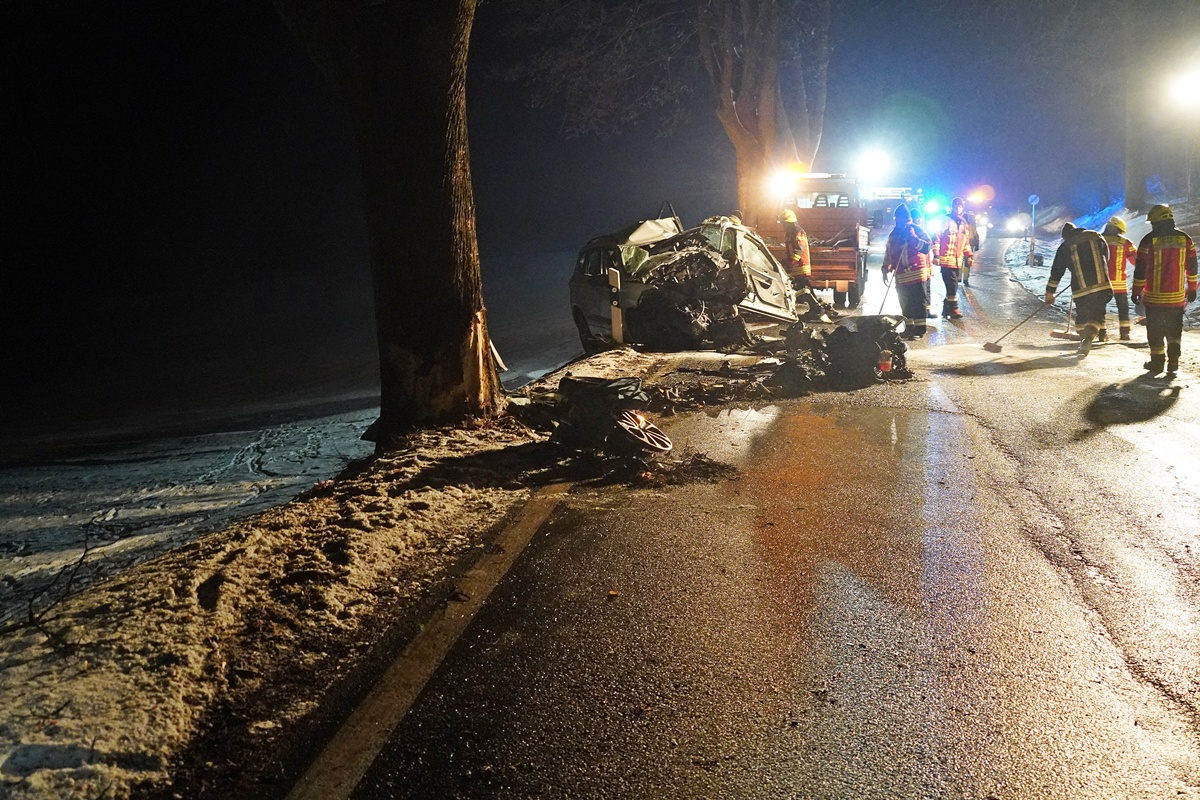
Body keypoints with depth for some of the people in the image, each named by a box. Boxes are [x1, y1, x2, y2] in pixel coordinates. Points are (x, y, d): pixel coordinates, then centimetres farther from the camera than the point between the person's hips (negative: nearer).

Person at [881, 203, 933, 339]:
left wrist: (914, 238, -23)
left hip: (918, 274, -6)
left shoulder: (917, 230, -3)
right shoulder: (893, 234, 13)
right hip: (901, 276, 6)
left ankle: (919, 329, 1)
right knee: (905, 304, 11)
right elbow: (888, 252, 19)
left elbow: (928, 247, -13)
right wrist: (885, 269, 12)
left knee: (919, 302, -3)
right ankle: (909, 328, 21)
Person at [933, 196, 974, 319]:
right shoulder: (945, 220, -5)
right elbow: (936, 238, -9)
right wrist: (936, 255, -15)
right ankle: (953, 309, -4)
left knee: (953, 286, 9)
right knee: (952, 286, -11)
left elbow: (966, 242, 23)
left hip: (958, 261, 7)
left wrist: (969, 255, 15)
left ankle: (946, 309, 16)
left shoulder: (963, 223, 15)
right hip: (946, 260, -7)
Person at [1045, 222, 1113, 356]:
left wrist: (1049, 292, 15)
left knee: (1081, 315, 19)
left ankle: (1083, 340, 24)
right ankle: (1088, 339, -19)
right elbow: (1106, 257, 24)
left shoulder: (1065, 246, 7)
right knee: (1097, 315, 3)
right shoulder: (1096, 237, 11)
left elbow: (1056, 271, 9)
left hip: (1080, 289, 0)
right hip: (1102, 285, 0)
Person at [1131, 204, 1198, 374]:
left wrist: (1136, 291, 2)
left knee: (1155, 330, 7)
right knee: (1174, 329, 15)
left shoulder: (1149, 240, -9)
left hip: (1154, 296, -3)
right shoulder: (1185, 239, 2)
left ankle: (1157, 362, 11)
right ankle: (1173, 358, 3)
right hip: (1177, 297, 3)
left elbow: (1140, 269, -7)